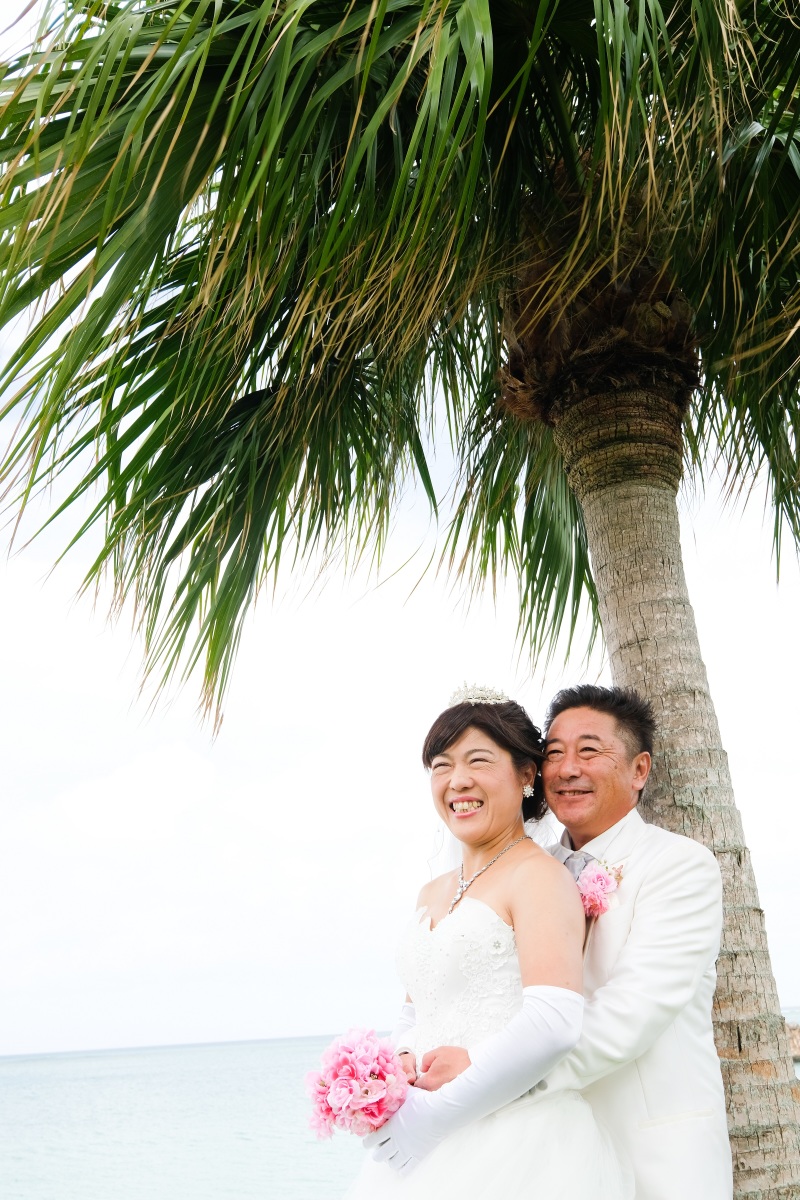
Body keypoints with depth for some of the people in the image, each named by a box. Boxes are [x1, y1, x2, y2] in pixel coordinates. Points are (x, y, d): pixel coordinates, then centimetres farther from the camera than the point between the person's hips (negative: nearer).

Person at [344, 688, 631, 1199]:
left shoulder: (539, 875, -12)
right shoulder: (433, 894, 12)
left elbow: (552, 1023, -22)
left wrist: (437, 1113, -19)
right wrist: (400, 1065, -4)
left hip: (518, 1145, -6)